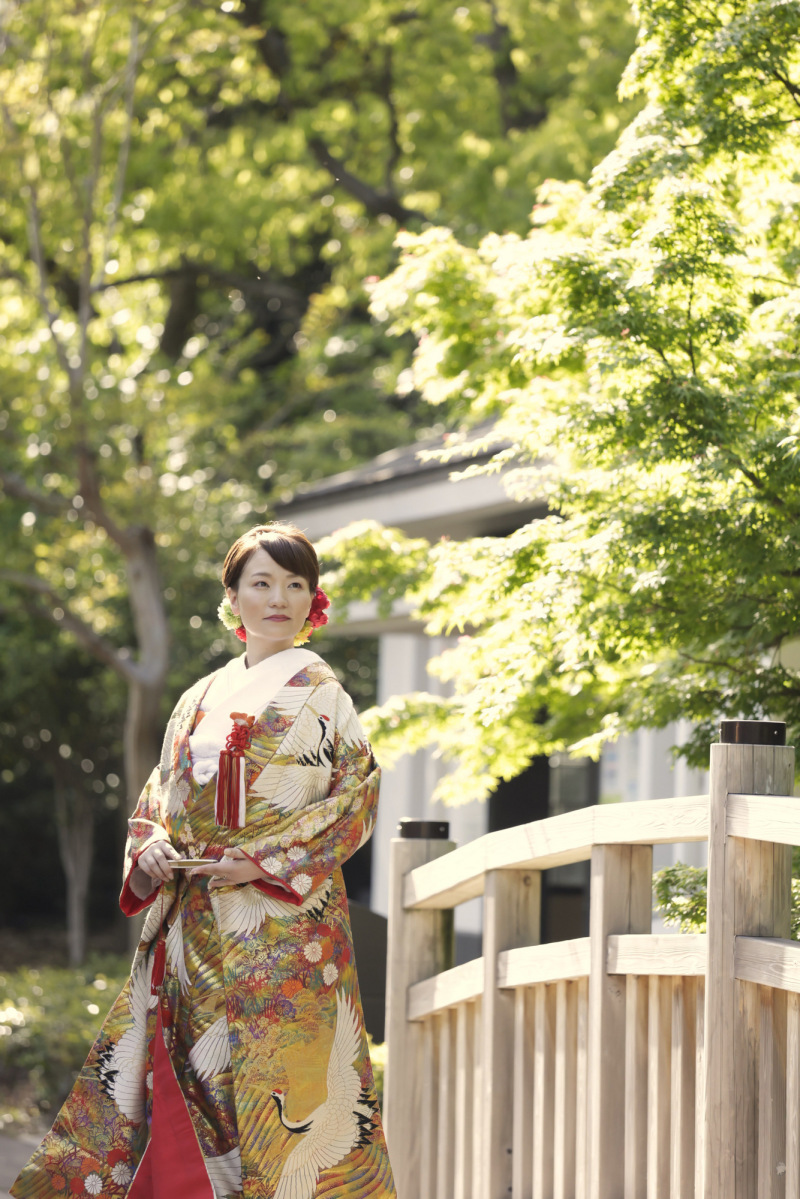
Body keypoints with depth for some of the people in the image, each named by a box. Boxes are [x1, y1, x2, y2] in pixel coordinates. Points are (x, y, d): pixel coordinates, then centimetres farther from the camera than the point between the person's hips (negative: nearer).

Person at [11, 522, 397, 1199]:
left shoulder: (316, 691, 0)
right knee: (185, 1077, 3)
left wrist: (261, 863, -13)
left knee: (279, 1074, -10)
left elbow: (357, 796, -6)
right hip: (192, 926, 5)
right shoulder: (202, 698, 16)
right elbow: (161, 796, 20)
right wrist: (150, 847, -3)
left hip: (281, 921, -5)